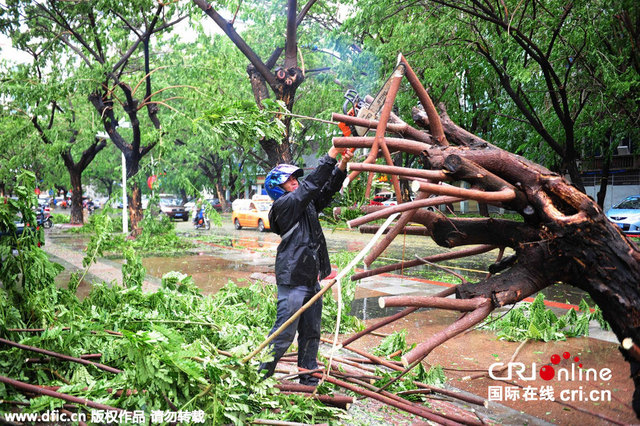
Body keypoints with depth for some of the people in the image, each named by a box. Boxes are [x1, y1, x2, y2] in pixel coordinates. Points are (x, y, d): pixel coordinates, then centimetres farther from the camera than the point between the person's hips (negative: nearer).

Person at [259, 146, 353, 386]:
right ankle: (259, 377, 7)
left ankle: (309, 381, 24)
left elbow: (327, 190, 15)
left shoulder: (306, 205, 15)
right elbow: (312, 185, -15)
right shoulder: (283, 205, -9)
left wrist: (342, 165, 1)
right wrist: (332, 154, -14)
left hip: (311, 280, 9)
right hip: (293, 281, -9)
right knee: (284, 334, -5)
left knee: (311, 333, 14)